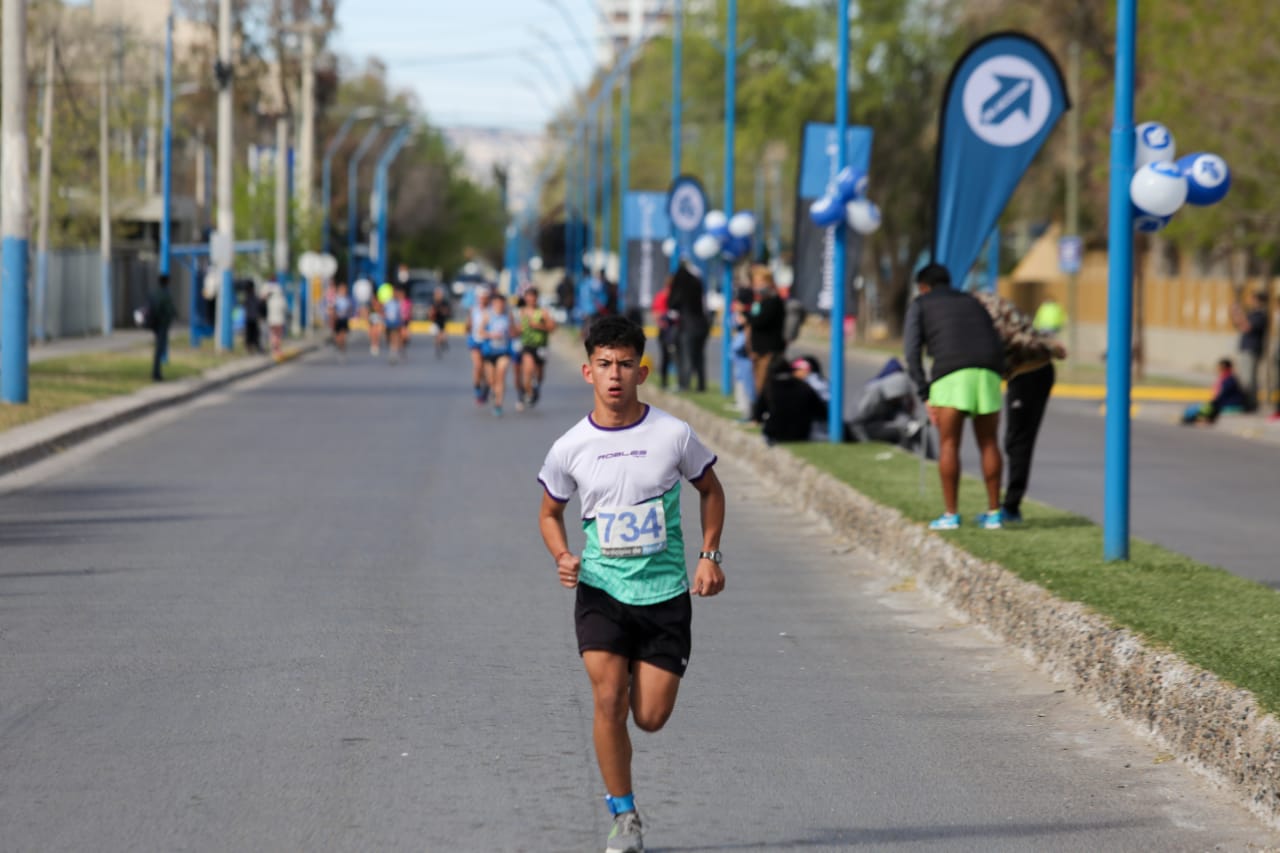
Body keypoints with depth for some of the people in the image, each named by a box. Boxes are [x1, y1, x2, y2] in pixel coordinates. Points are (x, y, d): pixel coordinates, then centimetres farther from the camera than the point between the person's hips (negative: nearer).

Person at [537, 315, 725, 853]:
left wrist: (709, 555, 1)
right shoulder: (569, 448, -4)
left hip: (665, 591, 0)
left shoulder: (673, 435, -6)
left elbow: (710, 489, 12)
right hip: (600, 588, 0)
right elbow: (550, 513, 12)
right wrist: (562, 557, -8)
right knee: (608, 701, -16)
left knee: (650, 718, -1)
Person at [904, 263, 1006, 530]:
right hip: (988, 375, 4)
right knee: (988, 443, 13)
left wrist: (926, 396, 3)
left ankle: (951, 514, -2)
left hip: (951, 376, -4)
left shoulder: (919, 306, 19)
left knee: (948, 444, 3)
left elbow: (912, 352, 5)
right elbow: (998, 349, 24)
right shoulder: (972, 303, 31)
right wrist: (993, 387, 25)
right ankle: (993, 513, 13)